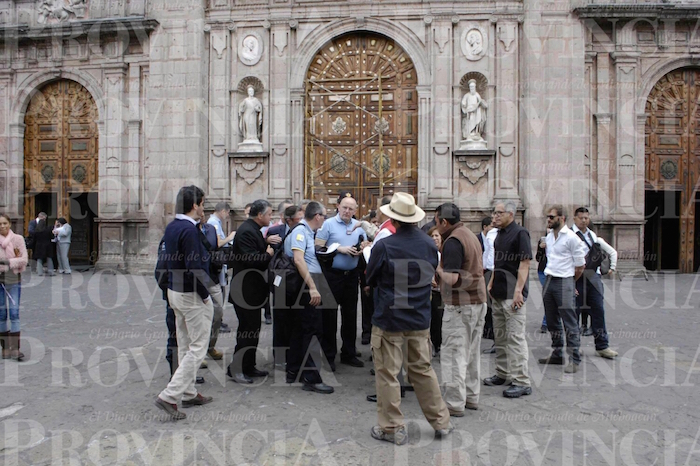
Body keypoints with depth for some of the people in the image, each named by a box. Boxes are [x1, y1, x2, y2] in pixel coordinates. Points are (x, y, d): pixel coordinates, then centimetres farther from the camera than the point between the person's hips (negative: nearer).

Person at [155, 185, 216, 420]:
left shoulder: (171, 227, 7)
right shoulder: (189, 230, -21)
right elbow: (194, 268, -25)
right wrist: (205, 295, -16)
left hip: (174, 291, 10)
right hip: (192, 295, -9)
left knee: (185, 345, 17)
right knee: (197, 348, 0)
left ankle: (189, 393, 28)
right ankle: (169, 396, -1)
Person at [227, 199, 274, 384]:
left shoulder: (253, 230, 14)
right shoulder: (247, 231, -19)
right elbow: (250, 260, -28)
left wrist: (268, 248, 3)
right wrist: (268, 254, -14)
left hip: (252, 290, 11)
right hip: (246, 291, -11)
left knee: (252, 329, 16)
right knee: (248, 330, -3)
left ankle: (248, 366, 26)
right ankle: (235, 369, 8)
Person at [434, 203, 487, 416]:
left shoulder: (453, 241, -17)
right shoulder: (471, 235, 12)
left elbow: (452, 278, -24)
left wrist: (438, 268, -5)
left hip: (460, 305, -9)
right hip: (478, 301, 10)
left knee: (455, 354, -2)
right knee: (472, 352, 16)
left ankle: (455, 404, 5)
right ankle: (471, 397, 26)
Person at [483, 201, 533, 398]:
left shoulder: (520, 233, -11)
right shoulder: (499, 234, 16)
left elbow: (525, 264, -17)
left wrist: (518, 291, -22)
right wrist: (491, 284, 17)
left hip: (512, 294, -9)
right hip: (498, 293, 9)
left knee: (515, 337, -6)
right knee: (500, 336, 15)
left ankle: (521, 382, 1)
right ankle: (502, 373, 26)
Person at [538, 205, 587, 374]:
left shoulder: (571, 238, -10)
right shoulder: (549, 237, 13)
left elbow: (580, 266, -6)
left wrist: (569, 282, 4)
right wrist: (550, 276, 16)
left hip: (564, 283, -8)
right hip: (549, 281, 8)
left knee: (570, 323, -4)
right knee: (552, 322, 14)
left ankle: (574, 360, 3)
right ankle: (557, 354, 26)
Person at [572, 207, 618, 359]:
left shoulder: (594, 236, 14)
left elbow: (612, 252, 27)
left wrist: (612, 268, 17)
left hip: (593, 278, 5)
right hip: (577, 278, -5)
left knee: (598, 310, 7)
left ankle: (602, 346, 16)